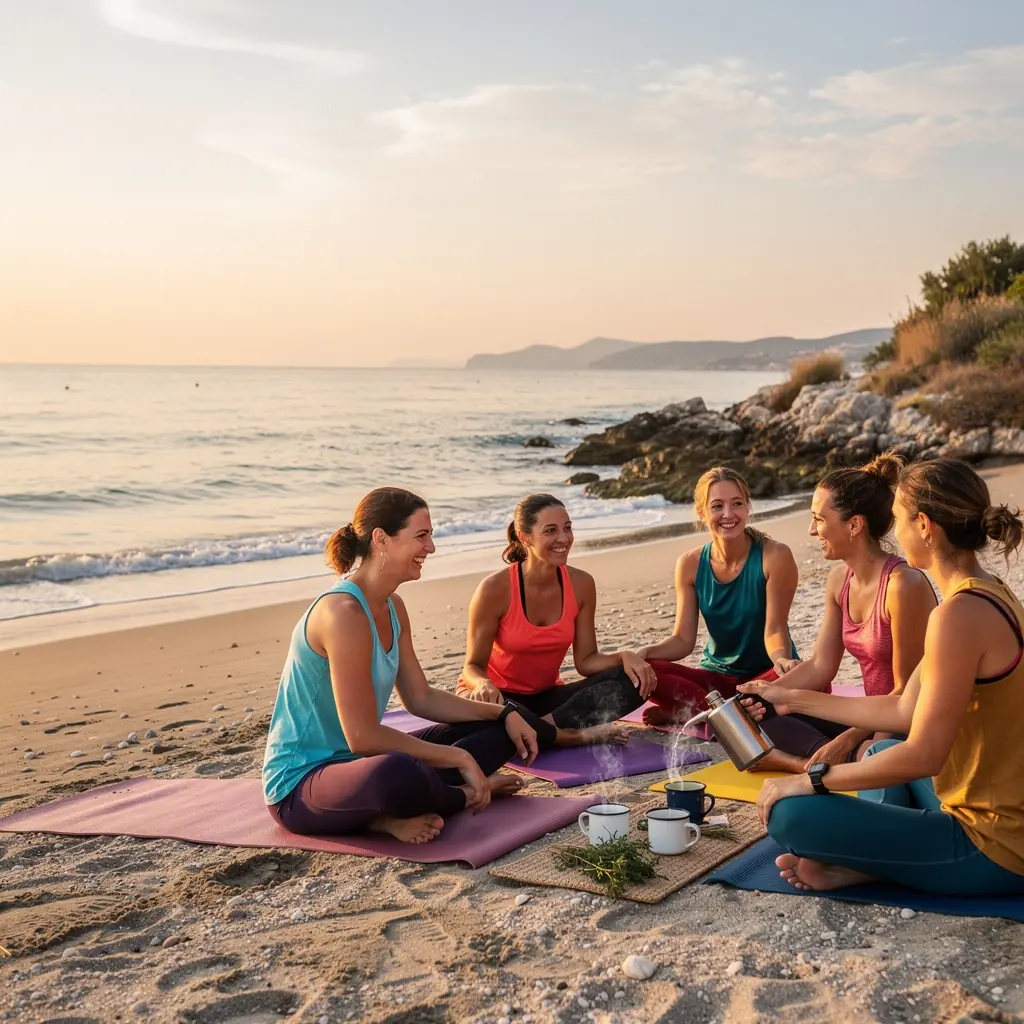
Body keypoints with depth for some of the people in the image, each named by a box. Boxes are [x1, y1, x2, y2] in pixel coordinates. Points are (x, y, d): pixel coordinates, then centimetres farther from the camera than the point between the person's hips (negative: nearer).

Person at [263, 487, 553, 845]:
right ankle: (464, 796, -9)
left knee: (499, 730, 11)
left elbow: (421, 698, 14)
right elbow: (363, 736, -26)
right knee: (400, 773, -44)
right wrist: (460, 759, -20)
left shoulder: (392, 608, 6)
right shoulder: (344, 612, -24)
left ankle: (393, 812, -9)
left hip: (354, 761, 10)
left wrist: (504, 714, 4)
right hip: (300, 784, -10)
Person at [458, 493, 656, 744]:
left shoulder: (581, 584, -6)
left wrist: (624, 657, -22)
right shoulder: (496, 589, -19)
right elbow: (473, 666, -13)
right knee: (483, 706, -41)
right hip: (501, 697, -4)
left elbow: (585, 660, -2)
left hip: (546, 696, 4)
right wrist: (484, 686, -37)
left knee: (632, 680, -18)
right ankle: (576, 736, -27)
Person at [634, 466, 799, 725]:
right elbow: (683, 640, -5)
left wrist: (782, 659, -39)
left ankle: (688, 711, -26)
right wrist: (646, 652, -25)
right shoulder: (690, 564, -4)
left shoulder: (774, 556, -14)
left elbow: (774, 630, -16)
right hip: (716, 677, 2)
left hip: (765, 675, -1)